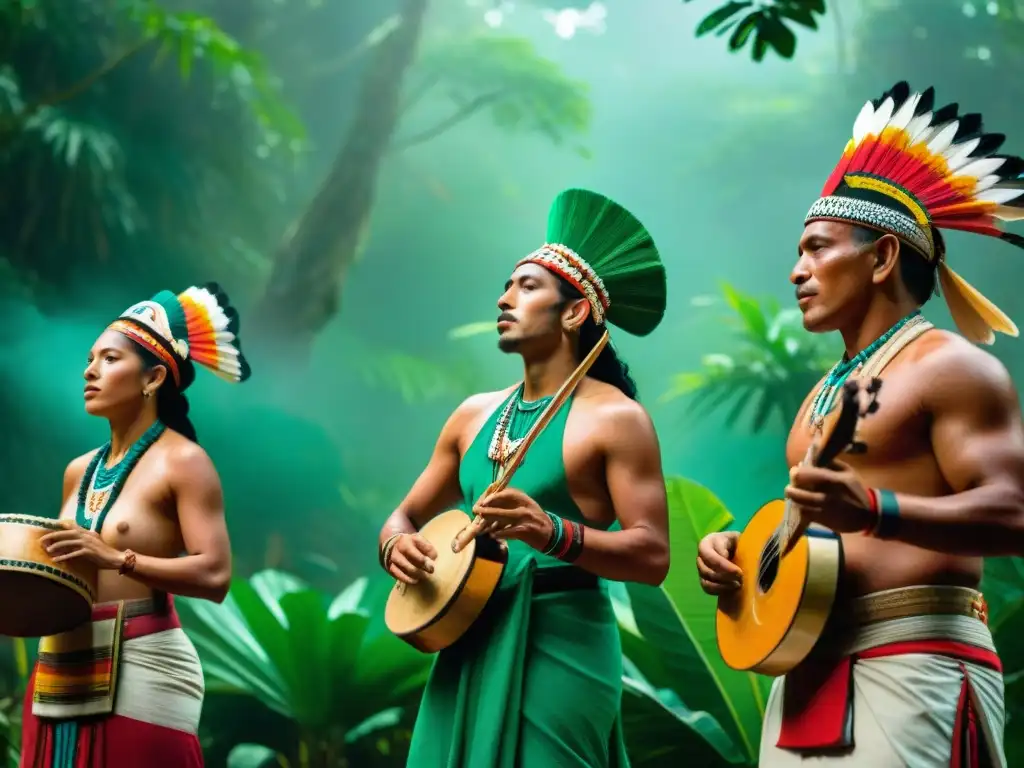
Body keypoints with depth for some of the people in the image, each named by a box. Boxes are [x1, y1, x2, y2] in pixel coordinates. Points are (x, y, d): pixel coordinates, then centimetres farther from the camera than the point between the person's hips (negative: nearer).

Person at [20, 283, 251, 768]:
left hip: (141, 672, -7)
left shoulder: (182, 461, -7)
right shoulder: (79, 471, 14)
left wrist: (118, 558, -23)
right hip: (63, 669, 7)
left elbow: (214, 576, -16)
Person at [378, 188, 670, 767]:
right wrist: (396, 544, -4)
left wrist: (552, 533, -26)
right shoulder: (475, 415, 13)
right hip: (469, 649, 6)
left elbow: (653, 555, -13)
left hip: (560, 651, -6)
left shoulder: (614, 418, -7)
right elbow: (406, 516, 19)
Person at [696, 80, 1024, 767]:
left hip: (913, 664, -8)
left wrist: (875, 510, -28)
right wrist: (742, 552, 8)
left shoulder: (949, 365, -5)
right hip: (813, 667, 8)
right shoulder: (828, 393, 22)